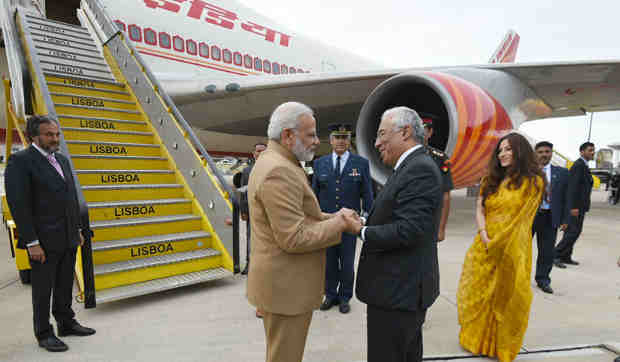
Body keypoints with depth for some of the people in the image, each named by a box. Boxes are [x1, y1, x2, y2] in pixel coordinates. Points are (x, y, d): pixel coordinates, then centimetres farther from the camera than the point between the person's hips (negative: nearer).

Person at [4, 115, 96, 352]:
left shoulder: (62, 160, 12)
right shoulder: (20, 161, -11)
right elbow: (18, 204, -15)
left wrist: (78, 229, 15)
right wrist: (32, 242, -17)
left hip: (68, 239, 7)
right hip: (44, 241, -7)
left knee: (65, 286, 18)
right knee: (43, 288, 7)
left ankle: (66, 323, 32)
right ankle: (44, 334, 22)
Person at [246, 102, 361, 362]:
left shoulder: (272, 162, 10)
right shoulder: (279, 171, -24)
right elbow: (294, 239, -26)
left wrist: (332, 217, 1)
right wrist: (340, 224, -16)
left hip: (283, 281, 10)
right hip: (285, 286, -10)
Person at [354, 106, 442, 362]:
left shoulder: (419, 170, -20)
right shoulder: (413, 167, 11)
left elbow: (407, 230, -27)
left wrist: (362, 231, -15)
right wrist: (365, 223, 0)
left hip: (398, 292, -10)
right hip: (404, 288, 10)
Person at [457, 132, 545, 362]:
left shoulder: (532, 182, -3)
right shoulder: (491, 181, 12)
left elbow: (521, 219, -8)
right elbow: (480, 209, 6)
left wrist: (499, 242, -12)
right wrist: (484, 235, -10)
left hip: (512, 248, -4)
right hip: (484, 247, 5)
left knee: (506, 297, 6)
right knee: (477, 292, 10)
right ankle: (476, 341, 29)